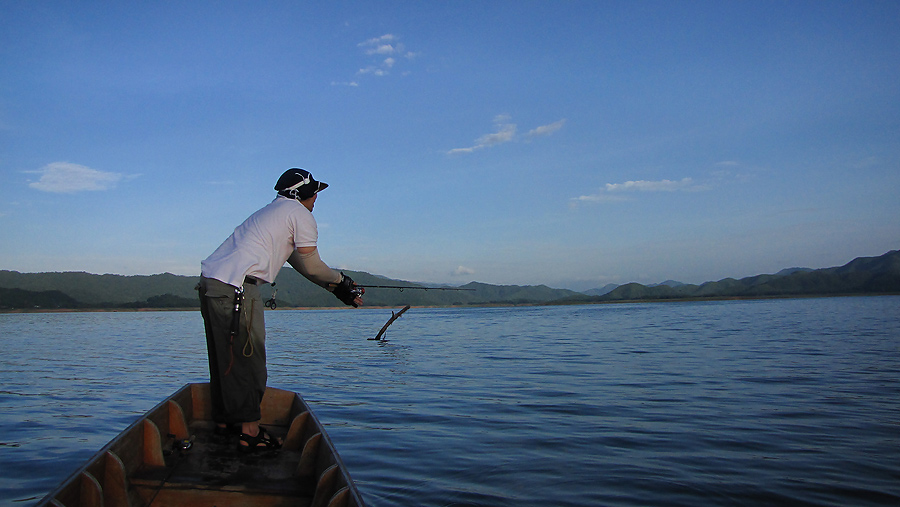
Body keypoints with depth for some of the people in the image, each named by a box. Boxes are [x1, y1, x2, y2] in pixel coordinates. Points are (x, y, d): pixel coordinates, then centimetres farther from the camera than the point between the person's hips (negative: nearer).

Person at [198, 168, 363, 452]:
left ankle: (224, 420, 27)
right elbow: (311, 266, -1)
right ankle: (251, 433, -1)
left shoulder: (271, 212, 29)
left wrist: (338, 287, 28)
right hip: (236, 288, -10)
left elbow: (298, 261, 29)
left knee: (225, 358, 17)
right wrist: (341, 282, 17)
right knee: (247, 359, -5)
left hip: (210, 280, 10)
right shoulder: (301, 215, 1)